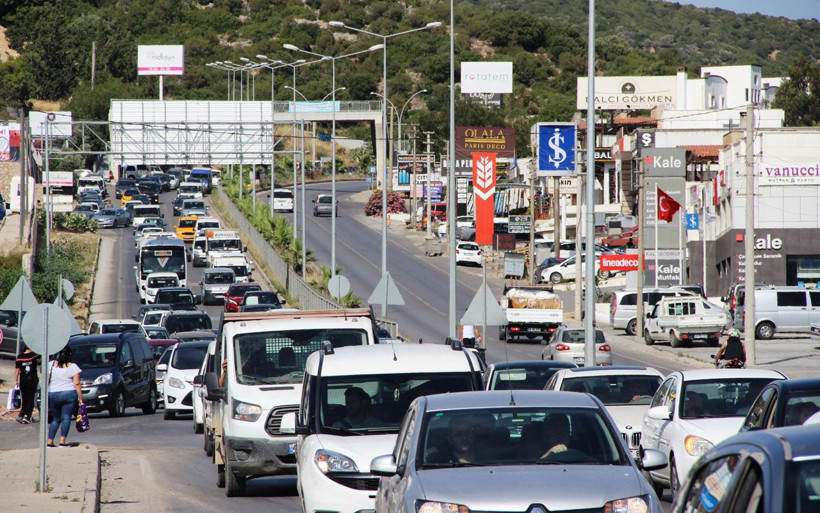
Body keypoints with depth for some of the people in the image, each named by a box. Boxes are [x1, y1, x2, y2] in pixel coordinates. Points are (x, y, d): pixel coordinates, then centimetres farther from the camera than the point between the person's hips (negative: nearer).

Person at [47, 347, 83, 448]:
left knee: (55, 419, 13)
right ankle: (62, 442, -12)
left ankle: (50, 442, 6)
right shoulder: (73, 366, -1)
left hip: (53, 395, 2)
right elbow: (76, 383, -4)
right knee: (66, 418, -1)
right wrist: (80, 398, -1)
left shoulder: (51, 365, 3)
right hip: (69, 394, -2)